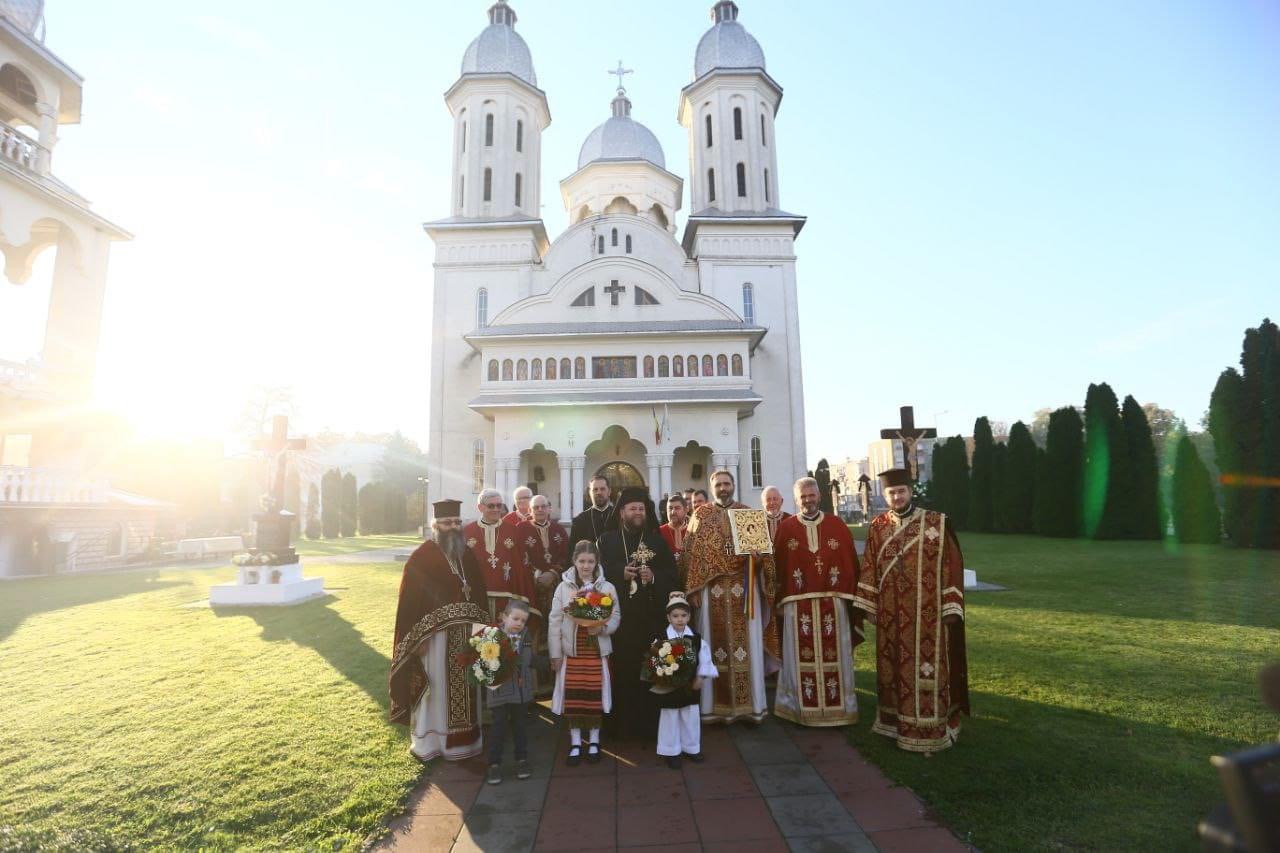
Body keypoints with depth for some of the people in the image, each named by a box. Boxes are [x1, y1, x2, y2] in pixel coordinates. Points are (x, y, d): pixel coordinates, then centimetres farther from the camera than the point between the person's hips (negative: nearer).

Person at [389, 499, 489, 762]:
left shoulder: (468, 556, 7)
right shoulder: (421, 558, -9)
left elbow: (480, 593, 10)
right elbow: (409, 601, -11)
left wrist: (482, 628, 5)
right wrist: (418, 638, -15)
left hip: (466, 634, 5)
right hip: (433, 635, -5)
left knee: (463, 688, 15)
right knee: (434, 689, 6)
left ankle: (464, 738, 30)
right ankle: (428, 742, 23)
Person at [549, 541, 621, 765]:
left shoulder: (607, 588, -2)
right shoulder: (564, 587, -2)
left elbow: (616, 616, 0)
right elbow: (555, 622, -1)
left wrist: (603, 628, -21)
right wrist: (555, 653, -2)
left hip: (597, 650, 0)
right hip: (571, 650, 0)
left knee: (595, 695, 6)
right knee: (573, 696, 4)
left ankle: (594, 742, 25)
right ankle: (575, 744, 21)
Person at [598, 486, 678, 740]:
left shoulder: (657, 541, 10)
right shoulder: (607, 540, 8)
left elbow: (672, 574, 5)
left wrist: (653, 577, -13)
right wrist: (621, 574, -14)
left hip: (651, 615, 1)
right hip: (619, 614, 0)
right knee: (621, 669, -2)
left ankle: (649, 724, 13)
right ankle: (622, 723, 13)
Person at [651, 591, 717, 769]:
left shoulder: (696, 638, -4)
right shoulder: (661, 639, -14)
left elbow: (704, 660, -1)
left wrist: (701, 678, -7)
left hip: (691, 685, 3)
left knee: (692, 718, 15)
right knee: (670, 719, 8)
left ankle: (691, 747, 34)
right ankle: (671, 751, 24)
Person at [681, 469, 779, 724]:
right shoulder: (700, 515, 7)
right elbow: (691, 552, 3)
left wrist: (756, 551, -17)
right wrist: (694, 588, -4)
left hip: (744, 587, 1)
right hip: (711, 588, 0)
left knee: (747, 643, 3)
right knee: (715, 643, 4)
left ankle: (750, 703, 14)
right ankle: (715, 705, 13)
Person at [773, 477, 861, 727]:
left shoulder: (837, 525, 5)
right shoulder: (785, 528, 3)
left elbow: (851, 563, 5)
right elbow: (779, 566, 1)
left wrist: (850, 598, 0)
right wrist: (782, 601, -3)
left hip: (833, 602, 1)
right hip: (798, 603, -1)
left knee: (834, 656, 7)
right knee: (803, 658, 4)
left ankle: (837, 707, 20)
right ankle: (804, 708, 16)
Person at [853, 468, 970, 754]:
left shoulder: (937, 523, -5)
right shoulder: (878, 528, 4)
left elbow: (952, 564, -5)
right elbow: (869, 569, 6)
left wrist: (951, 608, -9)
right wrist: (869, 606, 3)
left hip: (927, 612, -3)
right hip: (892, 614, 3)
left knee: (927, 668, 2)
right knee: (895, 667, 11)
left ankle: (930, 729, 14)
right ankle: (898, 722, 25)